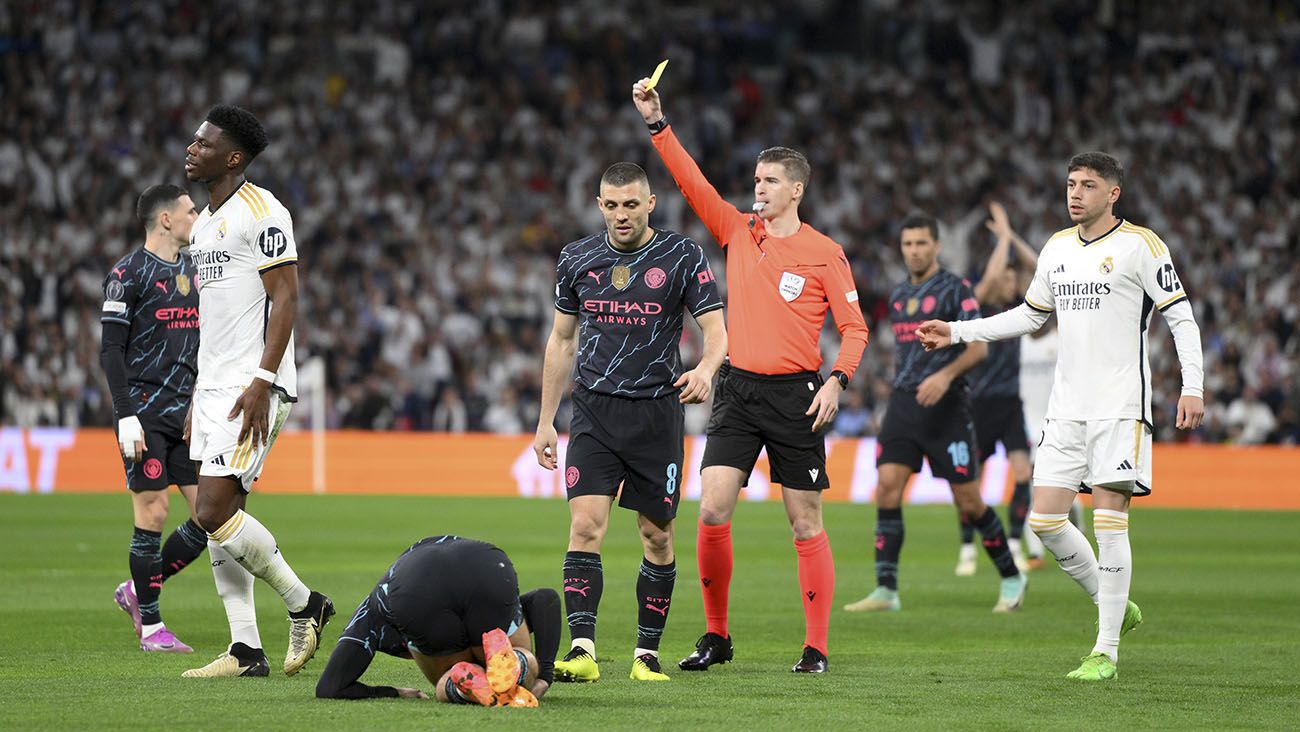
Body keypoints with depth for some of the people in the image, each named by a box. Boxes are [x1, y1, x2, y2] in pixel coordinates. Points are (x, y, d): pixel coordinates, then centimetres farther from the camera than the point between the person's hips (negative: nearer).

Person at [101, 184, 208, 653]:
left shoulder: (193, 270, 15)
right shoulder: (127, 274, -7)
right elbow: (111, 350, -10)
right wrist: (126, 416, -17)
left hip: (188, 412, 7)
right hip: (145, 412, -7)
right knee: (153, 514, -6)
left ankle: (138, 591, 17)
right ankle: (151, 626, 3)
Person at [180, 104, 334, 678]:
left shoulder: (261, 212, -11)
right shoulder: (203, 224, 18)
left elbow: (285, 299, -15)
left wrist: (261, 381, -22)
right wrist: (197, 398, 22)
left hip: (253, 388, -10)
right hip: (214, 387, 10)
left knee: (215, 511, -15)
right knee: (215, 514, 5)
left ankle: (303, 604, 1)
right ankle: (246, 651, 7)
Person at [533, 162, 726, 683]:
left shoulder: (683, 258, -3)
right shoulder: (576, 260, 6)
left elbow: (715, 330, -5)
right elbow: (561, 341, 15)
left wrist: (705, 370, -28)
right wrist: (546, 420, 13)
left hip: (657, 411, -1)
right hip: (594, 410, 1)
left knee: (656, 537, 4)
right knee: (585, 527, -13)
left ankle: (647, 653, 15)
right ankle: (582, 652, -17)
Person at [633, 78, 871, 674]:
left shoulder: (824, 253, -1)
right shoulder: (738, 232, 9)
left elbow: (854, 327, 0)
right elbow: (692, 183, 2)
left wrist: (837, 381, -14)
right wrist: (658, 124, -7)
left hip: (795, 396, -3)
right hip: (737, 389, 3)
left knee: (805, 523, 0)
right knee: (712, 512, -8)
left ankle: (816, 647, 5)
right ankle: (715, 636, 4)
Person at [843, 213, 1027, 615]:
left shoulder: (955, 289, -4)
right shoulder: (898, 296, 15)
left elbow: (979, 347, -11)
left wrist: (945, 375, -25)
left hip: (946, 406, -5)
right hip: (903, 402, 5)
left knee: (969, 503, -2)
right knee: (887, 488, -11)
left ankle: (1011, 578, 17)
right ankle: (886, 590, -10)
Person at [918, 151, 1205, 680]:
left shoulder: (1140, 245, -6)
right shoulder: (1058, 247, 14)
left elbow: (1181, 316, -6)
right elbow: (1030, 315, 26)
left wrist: (1192, 387, -16)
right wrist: (957, 333, 20)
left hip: (1120, 407, -7)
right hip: (1068, 407, 7)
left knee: (1109, 519, -11)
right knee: (1044, 521, 1)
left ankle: (1105, 652, -7)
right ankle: (1113, 606, 21)